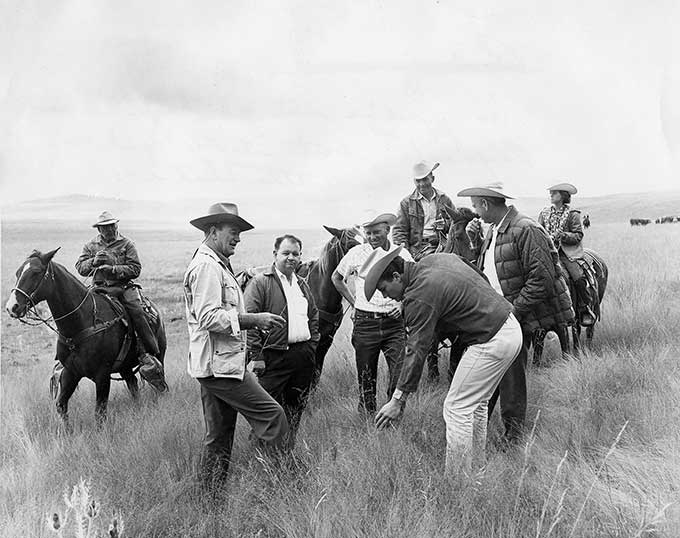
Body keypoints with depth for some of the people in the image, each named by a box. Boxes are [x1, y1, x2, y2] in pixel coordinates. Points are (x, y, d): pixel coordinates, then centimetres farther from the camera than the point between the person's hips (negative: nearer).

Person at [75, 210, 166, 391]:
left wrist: (113, 269, -16)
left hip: (124, 287, -2)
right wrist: (94, 262, -14)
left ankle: (152, 355, -17)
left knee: (138, 312, -21)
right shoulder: (91, 245, 15)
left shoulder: (127, 244, 6)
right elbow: (80, 267, 7)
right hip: (100, 289, 2)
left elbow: (135, 269, -3)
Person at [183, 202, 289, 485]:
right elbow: (209, 317, -23)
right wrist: (253, 320, -21)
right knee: (271, 415, -8)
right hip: (219, 365, -11)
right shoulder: (206, 266, -14)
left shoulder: (217, 265, 21)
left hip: (214, 366, 11)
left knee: (219, 436, 14)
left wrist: (253, 321, 14)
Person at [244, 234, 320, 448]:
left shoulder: (302, 284, 18)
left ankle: (289, 450, 24)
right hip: (274, 356, -7)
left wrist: (312, 344, 14)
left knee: (296, 406, 13)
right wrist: (255, 355, -16)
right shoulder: (260, 282, -6)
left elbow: (314, 316, 26)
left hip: (303, 356, 7)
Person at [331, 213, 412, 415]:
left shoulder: (401, 254, 2)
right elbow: (336, 278, 15)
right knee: (366, 377, 7)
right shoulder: (356, 253, 0)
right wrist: (353, 301, 8)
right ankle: (367, 417, 21)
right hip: (365, 322, 0)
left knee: (400, 373, -7)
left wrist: (404, 304, -2)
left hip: (394, 321, 0)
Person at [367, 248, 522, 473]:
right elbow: (481, 279, 18)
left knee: (457, 409, -4)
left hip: (490, 342, -10)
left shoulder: (420, 296, -17)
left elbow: (417, 351, -17)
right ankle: (476, 470, 25)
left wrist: (398, 400, -11)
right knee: (476, 404, 18)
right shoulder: (436, 259, 9)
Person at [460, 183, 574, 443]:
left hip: (518, 316, -8)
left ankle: (513, 437, 11)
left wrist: (515, 310, -20)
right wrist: (477, 239, 9)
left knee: (510, 373, -2)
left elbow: (543, 280, -20)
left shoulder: (526, 231, -17)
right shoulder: (493, 230, 12)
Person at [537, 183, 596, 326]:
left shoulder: (572, 214, 1)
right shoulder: (544, 212, 12)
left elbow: (578, 236, -2)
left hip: (570, 252, -3)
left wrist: (562, 235, -18)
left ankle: (586, 311, -7)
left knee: (579, 278, -21)